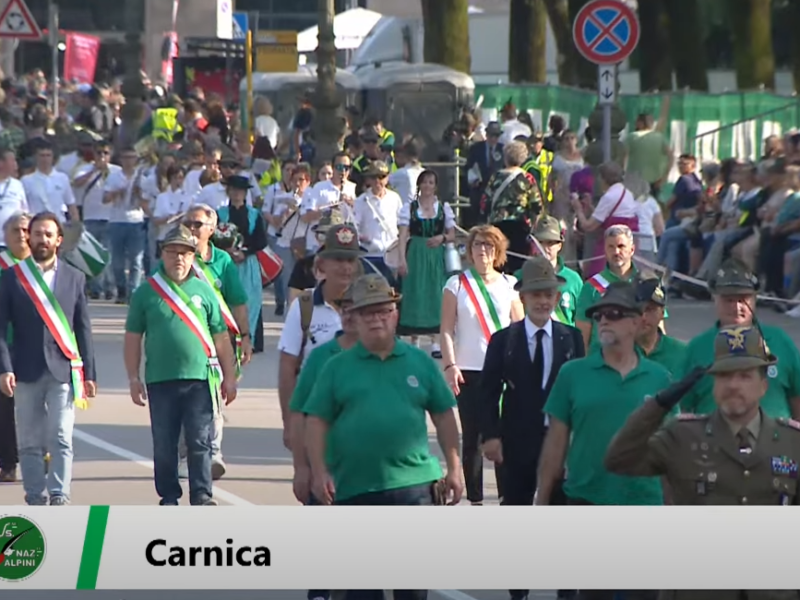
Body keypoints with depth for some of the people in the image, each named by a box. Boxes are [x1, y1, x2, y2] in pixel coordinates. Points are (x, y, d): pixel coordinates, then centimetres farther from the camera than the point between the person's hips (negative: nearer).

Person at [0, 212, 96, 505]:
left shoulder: (74, 278, 9)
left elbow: (83, 329, 10)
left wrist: (88, 374, 5)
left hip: (63, 371, 0)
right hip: (26, 371, 0)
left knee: (61, 439, -8)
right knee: (30, 443, 2)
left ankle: (59, 497, -7)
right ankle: (36, 500, 6)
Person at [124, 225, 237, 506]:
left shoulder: (203, 291, 8)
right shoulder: (147, 292, 6)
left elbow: (221, 337, 10)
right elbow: (132, 338, 7)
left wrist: (229, 377, 7)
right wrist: (134, 379, 3)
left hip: (200, 379, 0)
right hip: (160, 380, 0)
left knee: (200, 441, -2)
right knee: (164, 445, 5)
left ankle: (201, 495, 4)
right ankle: (168, 497, 14)